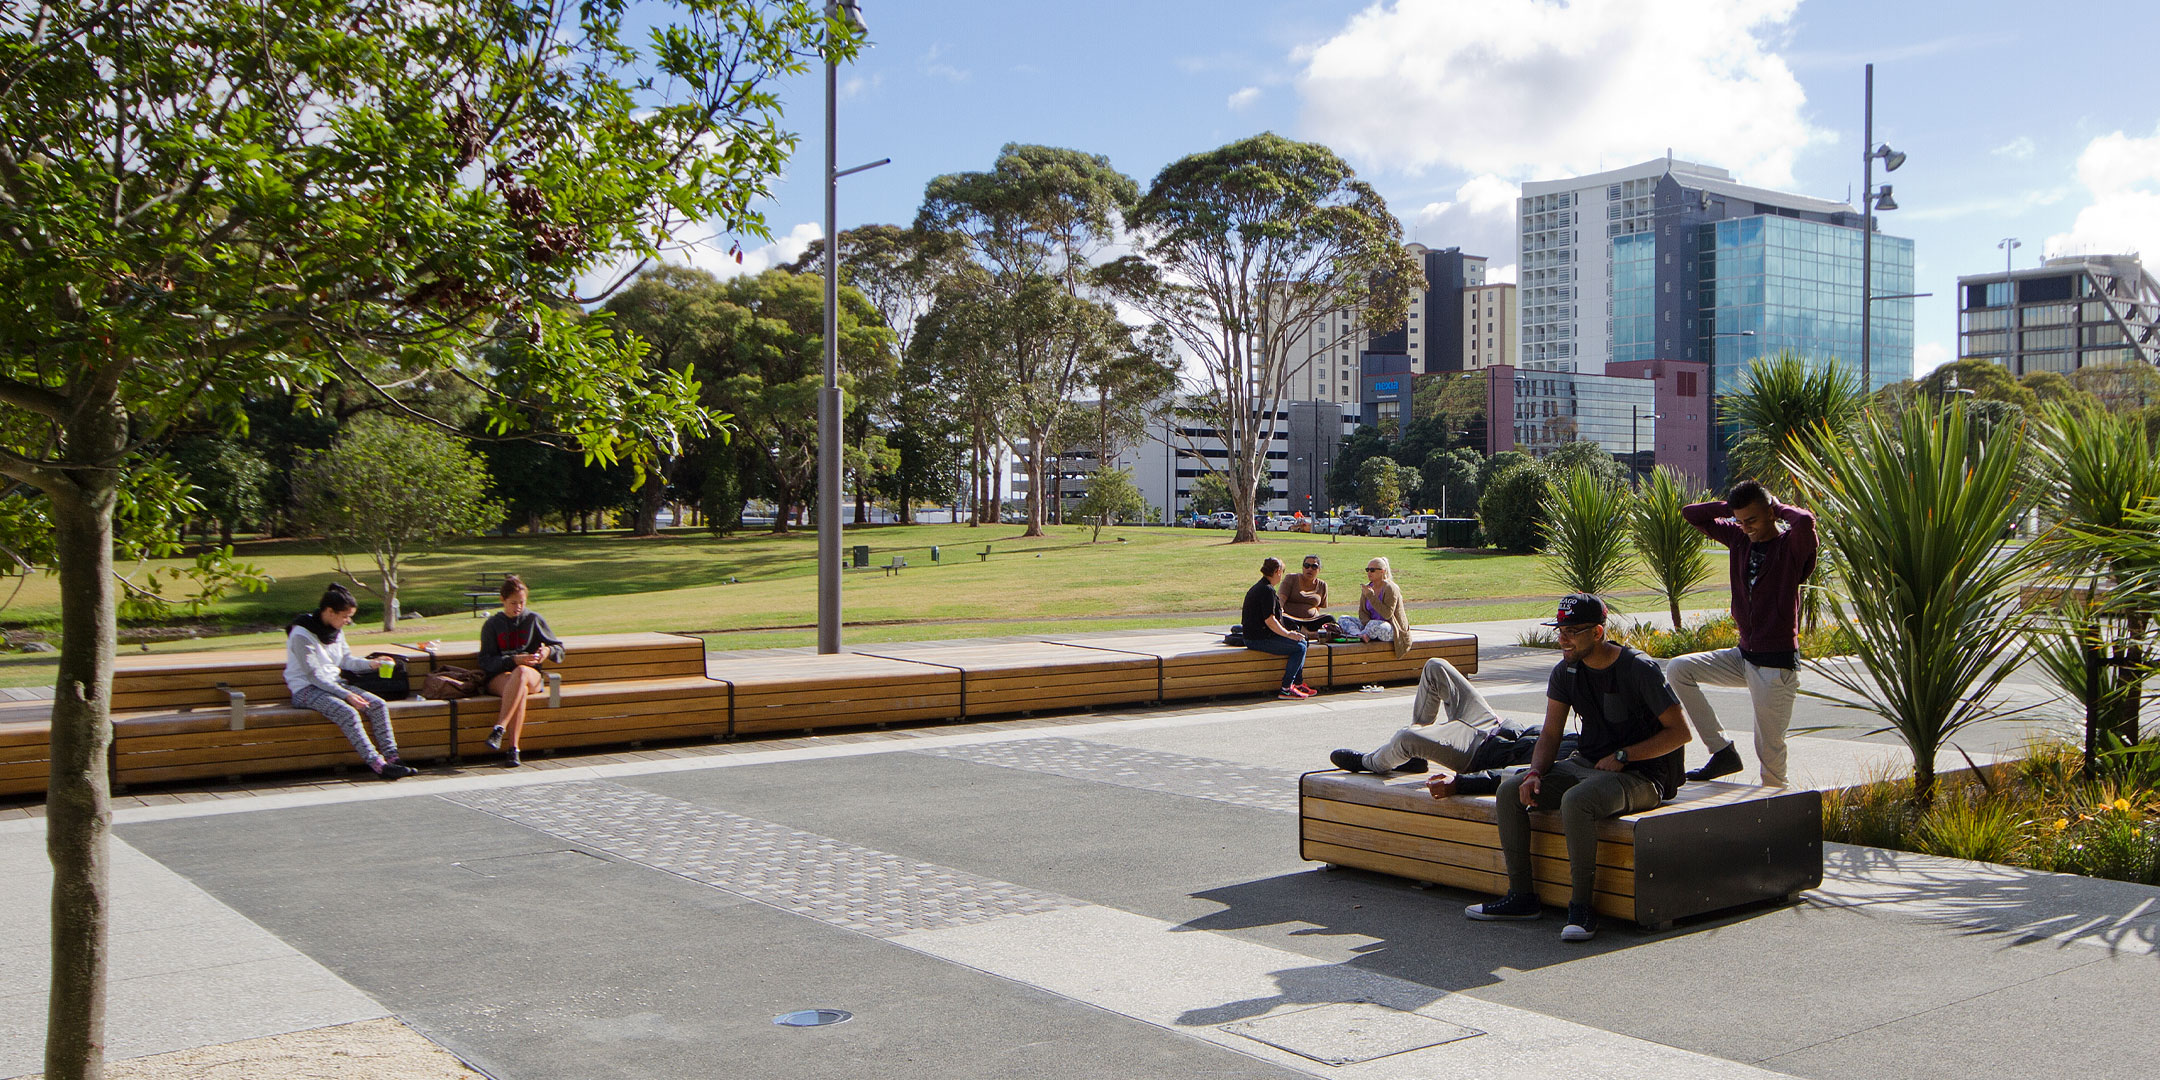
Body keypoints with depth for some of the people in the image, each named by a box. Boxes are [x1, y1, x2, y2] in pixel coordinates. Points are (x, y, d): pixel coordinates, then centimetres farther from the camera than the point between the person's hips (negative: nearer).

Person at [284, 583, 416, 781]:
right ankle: (377, 764, -33)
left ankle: (391, 757, -16)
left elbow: (346, 660, 18)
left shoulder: (336, 631, 6)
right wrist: (346, 695, -23)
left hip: (335, 683, 8)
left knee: (378, 704, -12)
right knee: (347, 712, -32)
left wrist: (370, 663, -2)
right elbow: (314, 676, -19)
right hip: (307, 689, -8)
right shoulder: (301, 635, -18)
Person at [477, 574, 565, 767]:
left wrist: (548, 651, -9)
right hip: (499, 677, 0)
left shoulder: (533, 619, 12)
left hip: (531, 675, 0)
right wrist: (514, 660, -14)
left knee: (521, 672, -39)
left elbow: (559, 648, 15)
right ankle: (512, 749, -45)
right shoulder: (492, 625, 10)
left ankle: (499, 729, -46)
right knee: (520, 690, -38)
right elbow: (486, 662, 1)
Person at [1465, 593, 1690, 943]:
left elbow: (1680, 732, -12)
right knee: (1509, 791, -8)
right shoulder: (1565, 672, 3)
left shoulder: (1639, 670, -16)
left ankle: (1581, 906, -24)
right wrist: (1536, 773, -11)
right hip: (1586, 763, 8)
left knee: (1576, 801, -36)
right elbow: (1550, 734, 8)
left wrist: (1622, 757, -16)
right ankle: (1522, 896, -1)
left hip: (1639, 775, -7)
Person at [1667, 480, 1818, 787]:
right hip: (1744, 656, 7)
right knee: (1678, 669, -2)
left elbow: (1805, 521, -35)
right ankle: (1723, 751, 2)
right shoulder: (1739, 538, 6)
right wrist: (1733, 507, 1)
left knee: (1769, 749, -4)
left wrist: (1779, 508, -14)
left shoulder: (1791, 546, -11)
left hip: (1777, 666, -7)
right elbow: (1691, 514, 12)